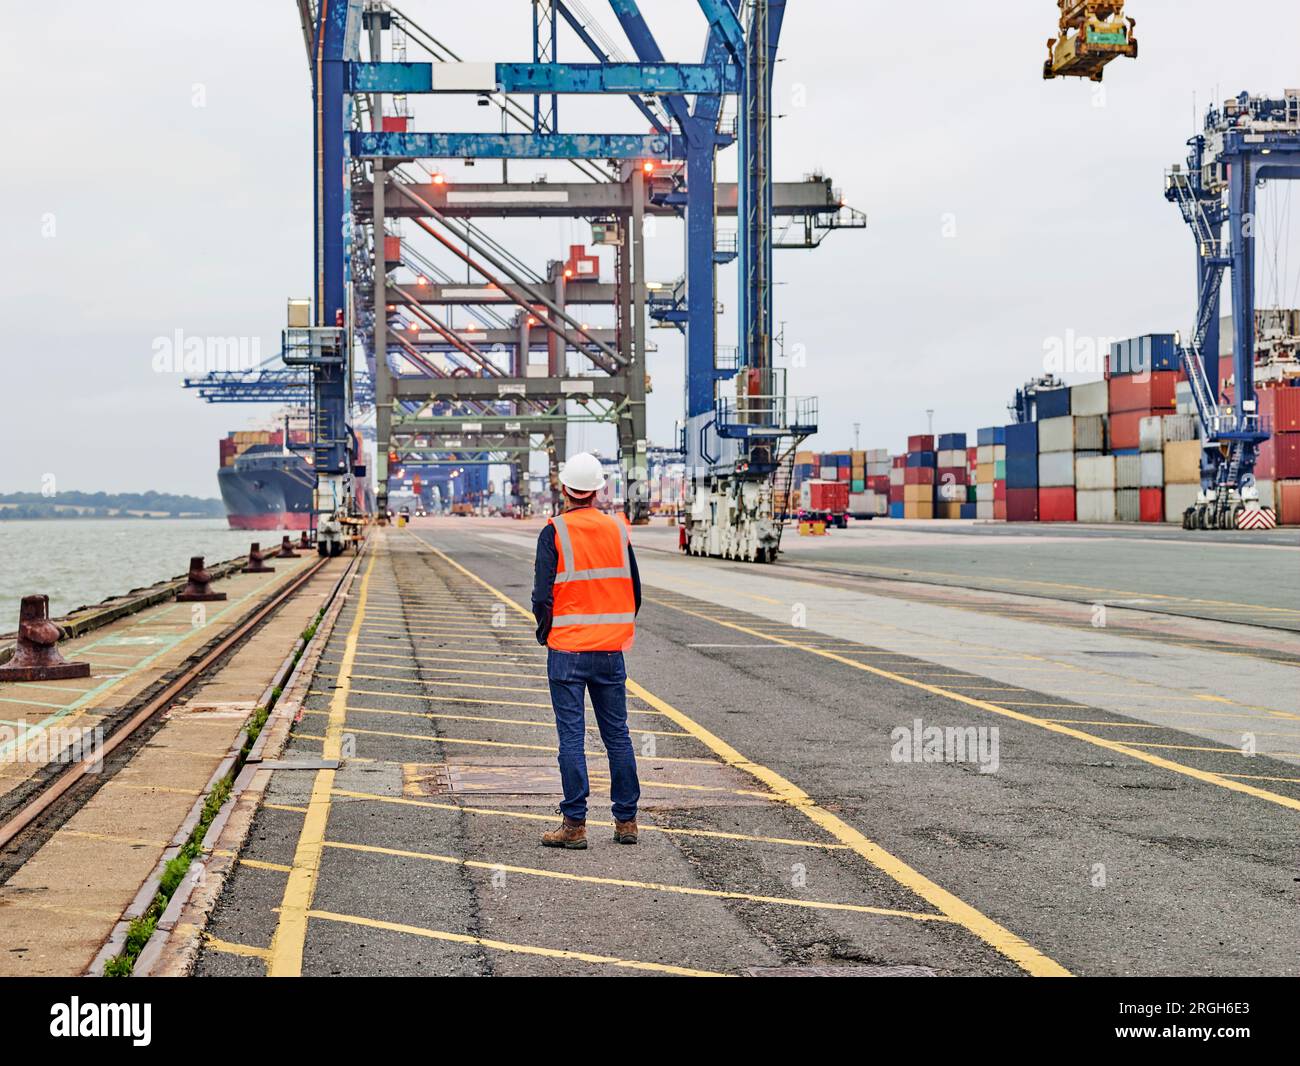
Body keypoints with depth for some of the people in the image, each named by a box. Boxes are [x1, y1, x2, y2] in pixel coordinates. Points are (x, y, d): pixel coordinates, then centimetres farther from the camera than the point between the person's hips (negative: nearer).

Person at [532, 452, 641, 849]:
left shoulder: (554, 532, -8)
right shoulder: (617, 530, 4)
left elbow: (543, 595, -12)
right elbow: (634, 590, 9)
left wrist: (544, 632, 5)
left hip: (567, 651, -3)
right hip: (610, 651, 4)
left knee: (571, 737, -1)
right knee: (617, 735, 10)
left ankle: (575, 824, -1)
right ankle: (626, 821, 13)